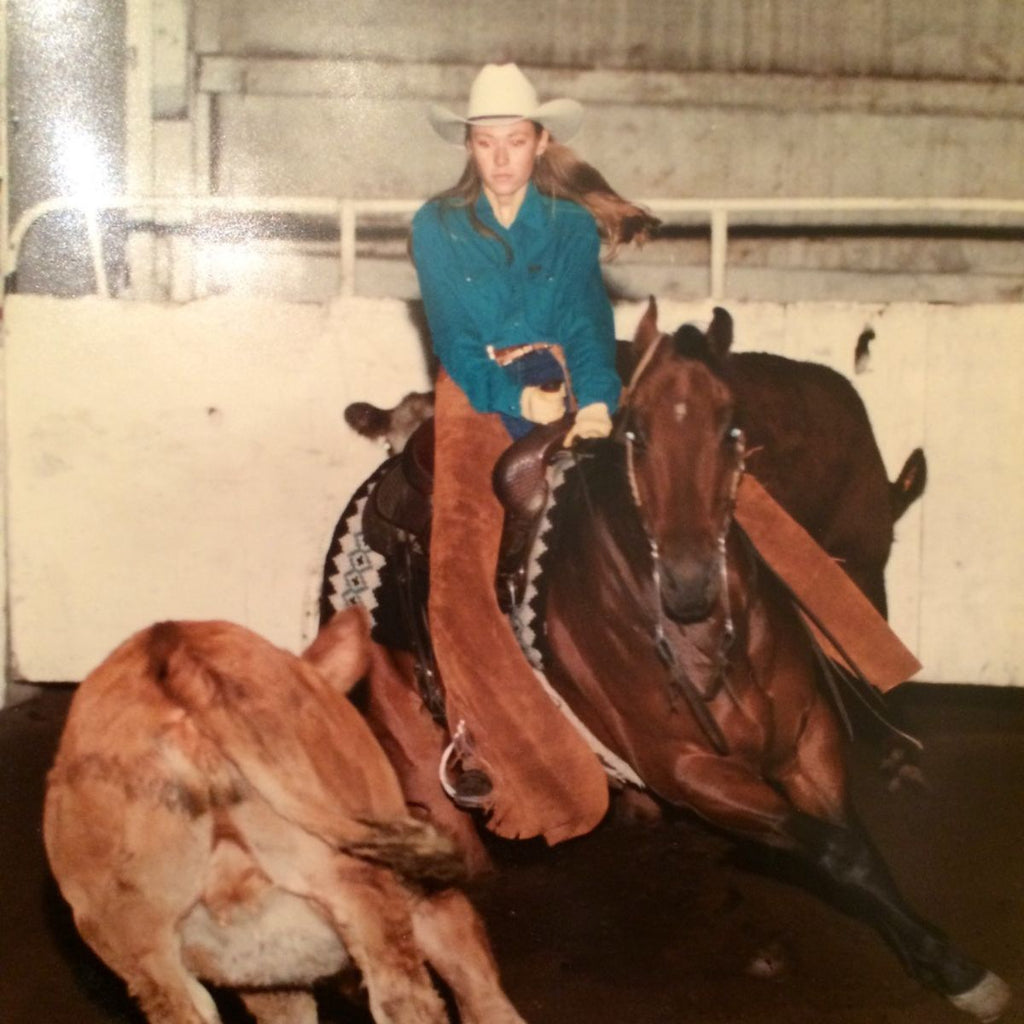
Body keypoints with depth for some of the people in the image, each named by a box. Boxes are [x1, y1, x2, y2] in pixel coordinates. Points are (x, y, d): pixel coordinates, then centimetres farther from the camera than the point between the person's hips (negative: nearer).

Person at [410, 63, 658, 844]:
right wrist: (514, 395, -17)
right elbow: (452, 335, -2)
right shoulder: (437, 226, 5)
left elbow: (588, 323, -2)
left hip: (561, 400, 0)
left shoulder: (573, 225, 7)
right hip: (477, 400, 0)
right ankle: (482, 742, 0)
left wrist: (595, 401, -20)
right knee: (464, 570, -11)